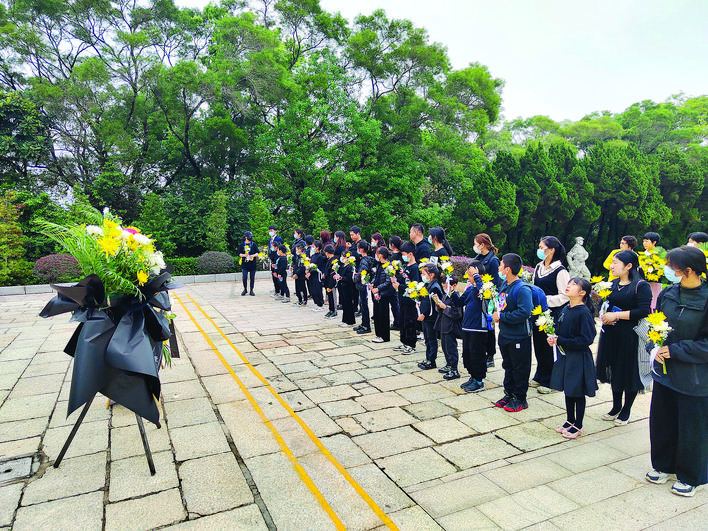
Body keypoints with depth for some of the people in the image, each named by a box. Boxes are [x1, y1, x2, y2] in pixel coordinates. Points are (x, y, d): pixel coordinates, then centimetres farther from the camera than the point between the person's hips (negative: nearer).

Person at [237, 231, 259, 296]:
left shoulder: (254, 244, 4)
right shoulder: (242, 245, 3)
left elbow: (257, 253, 6)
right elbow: (239, 254, 5)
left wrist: (253, 255, -14)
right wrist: (244, 255, -15)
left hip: (252, 264, 1)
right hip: (244, 264, -1)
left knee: (252, 278, 4)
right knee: (244, 278, -3)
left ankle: (251, 291, 16)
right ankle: (245, 290, 19)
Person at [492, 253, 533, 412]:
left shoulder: (522, 289, -22)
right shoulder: (504, 284, 6)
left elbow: (524, 313, -29)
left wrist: (502, 317, -22)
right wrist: (496, 314, 3)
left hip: (519, 337, -9)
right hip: (504, 334, 9)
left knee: (520, 369, 7)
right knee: (508, 366, 19)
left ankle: (520, 399, 20)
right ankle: (509, 394, 33)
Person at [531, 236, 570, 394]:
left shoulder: (560, 271, -13)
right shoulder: (538, 267, 11)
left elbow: (564, 296, -14)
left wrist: (544, 299, -18)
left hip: (552, 314, -7)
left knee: (550, 347, 2)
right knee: (538, 345, 14)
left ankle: (548, 381, 15)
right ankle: (539, 377, 28)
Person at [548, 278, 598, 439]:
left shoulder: (584, 313, -19)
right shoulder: (566, 309, 4)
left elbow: (586, 340, -22)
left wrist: (560, 341, -20)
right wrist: (553, 338, -4)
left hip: (578, 358, -7)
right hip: (565, 356, 7)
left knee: (578, 393, 8)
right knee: (568, 390, 18)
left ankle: (578, 426, 23)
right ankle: (570, 420, 35)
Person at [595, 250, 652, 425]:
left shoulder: (641, 286, -10)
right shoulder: (612, 284, 10)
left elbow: (644, 311, -18)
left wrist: (616, 315, -18)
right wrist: (604, 316, -3)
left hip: (630, 337, -6)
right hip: (611, 335, 6)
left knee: (629, 372, 4)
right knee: (614, 370, 13)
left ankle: (626, 411, 20)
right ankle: (616, 407, 28)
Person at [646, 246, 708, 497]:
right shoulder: (668, 293, -2)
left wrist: (674, 350, -17)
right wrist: (657, 348, -6)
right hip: (665, 370, 5)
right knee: (661, 420, 17)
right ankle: (663, 465, 38)